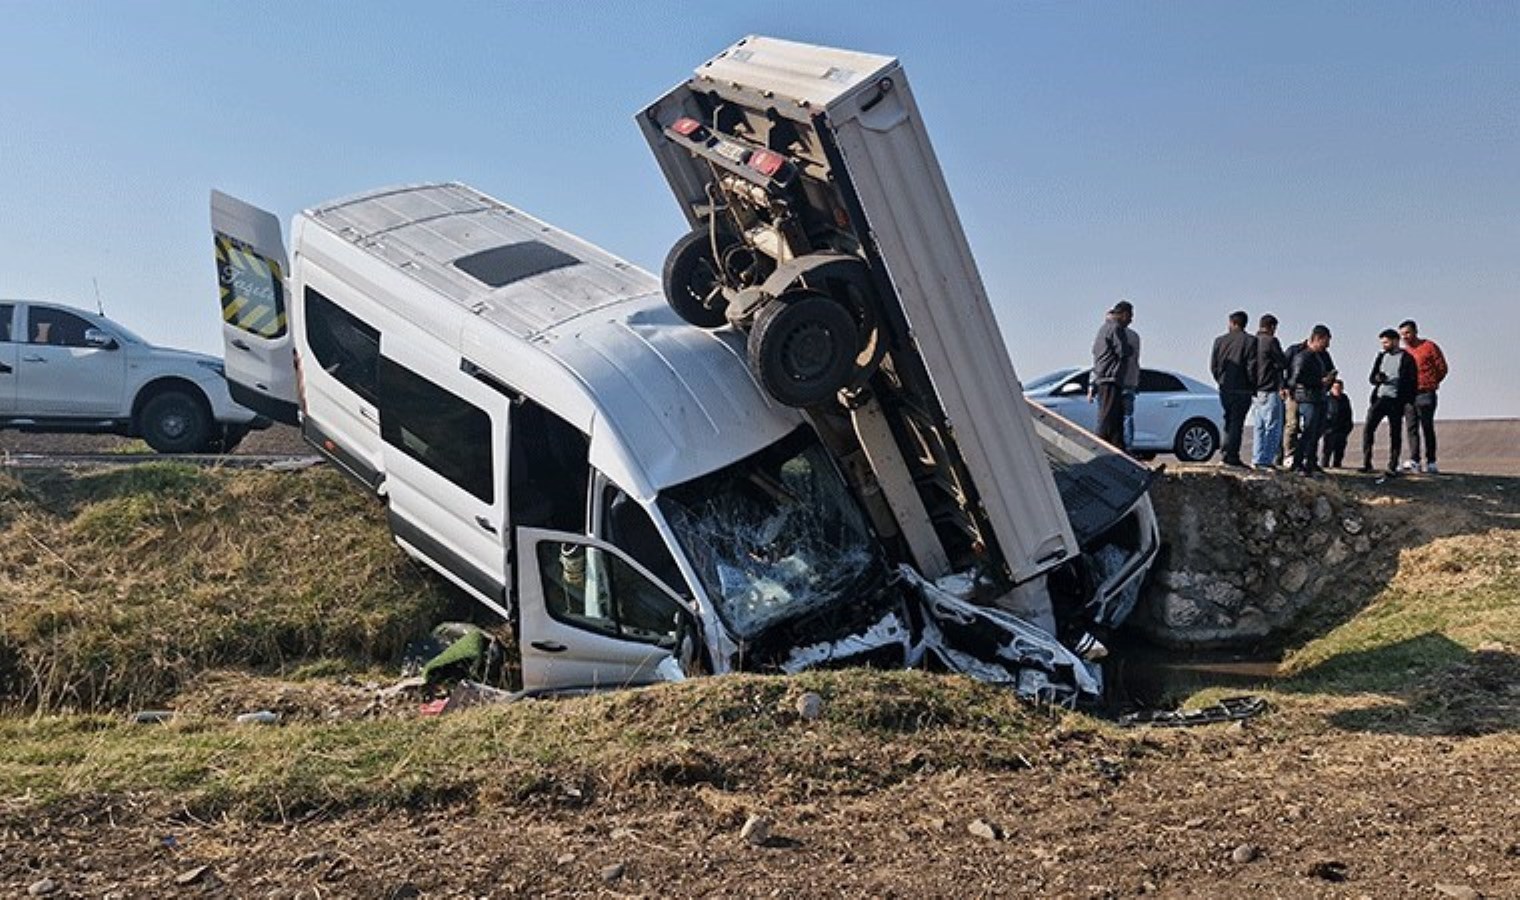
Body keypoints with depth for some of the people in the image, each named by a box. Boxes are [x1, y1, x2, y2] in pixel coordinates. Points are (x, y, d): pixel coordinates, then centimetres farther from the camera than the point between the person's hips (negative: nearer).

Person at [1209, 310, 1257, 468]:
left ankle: (1227, 452, 19)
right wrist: (1253, 387, -1)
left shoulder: (1219, 340, 5)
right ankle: (1232, 455, -5)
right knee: (1236, 422, -2)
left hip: (1224, 388, 4)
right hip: (1242, 389, -4)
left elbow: (1213, 365, 6)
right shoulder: (1250, 341, -7)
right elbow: (1251, 367, -11)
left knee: (1229, 421, 17)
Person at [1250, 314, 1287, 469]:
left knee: (1258, 427, 12)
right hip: (1269, 391, -7)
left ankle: (1257, 459, 12)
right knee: (1272, 427, -2)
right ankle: (1266, 460, -5)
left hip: (1255, 391, 7)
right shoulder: (1271, 341, -11)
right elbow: (1283, 363, -10)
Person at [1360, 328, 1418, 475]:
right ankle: (1366, 464, -2)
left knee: (1395, 434, 1)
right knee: (1368, 429, -7)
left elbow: (1412, 382, -2)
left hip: (1396, 401, -4)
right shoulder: (1381, 356, 15)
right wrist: (1377, 378, -10)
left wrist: (1409, 401, -13)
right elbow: (1371, 378, 14)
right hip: (1379, 398, 4)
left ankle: (1393, 467, 7)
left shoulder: (1406, 358, 1)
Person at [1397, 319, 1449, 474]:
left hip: (1425, 394, -5)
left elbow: (1442, 368, 1)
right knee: (1411, 428, 0)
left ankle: (1431, 462, 1)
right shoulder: (1404, 352, 14)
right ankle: (1414, 461, -1)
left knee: (1427, 428, -2)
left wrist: (1430, 384, 5)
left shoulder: (1429, 347, -1)